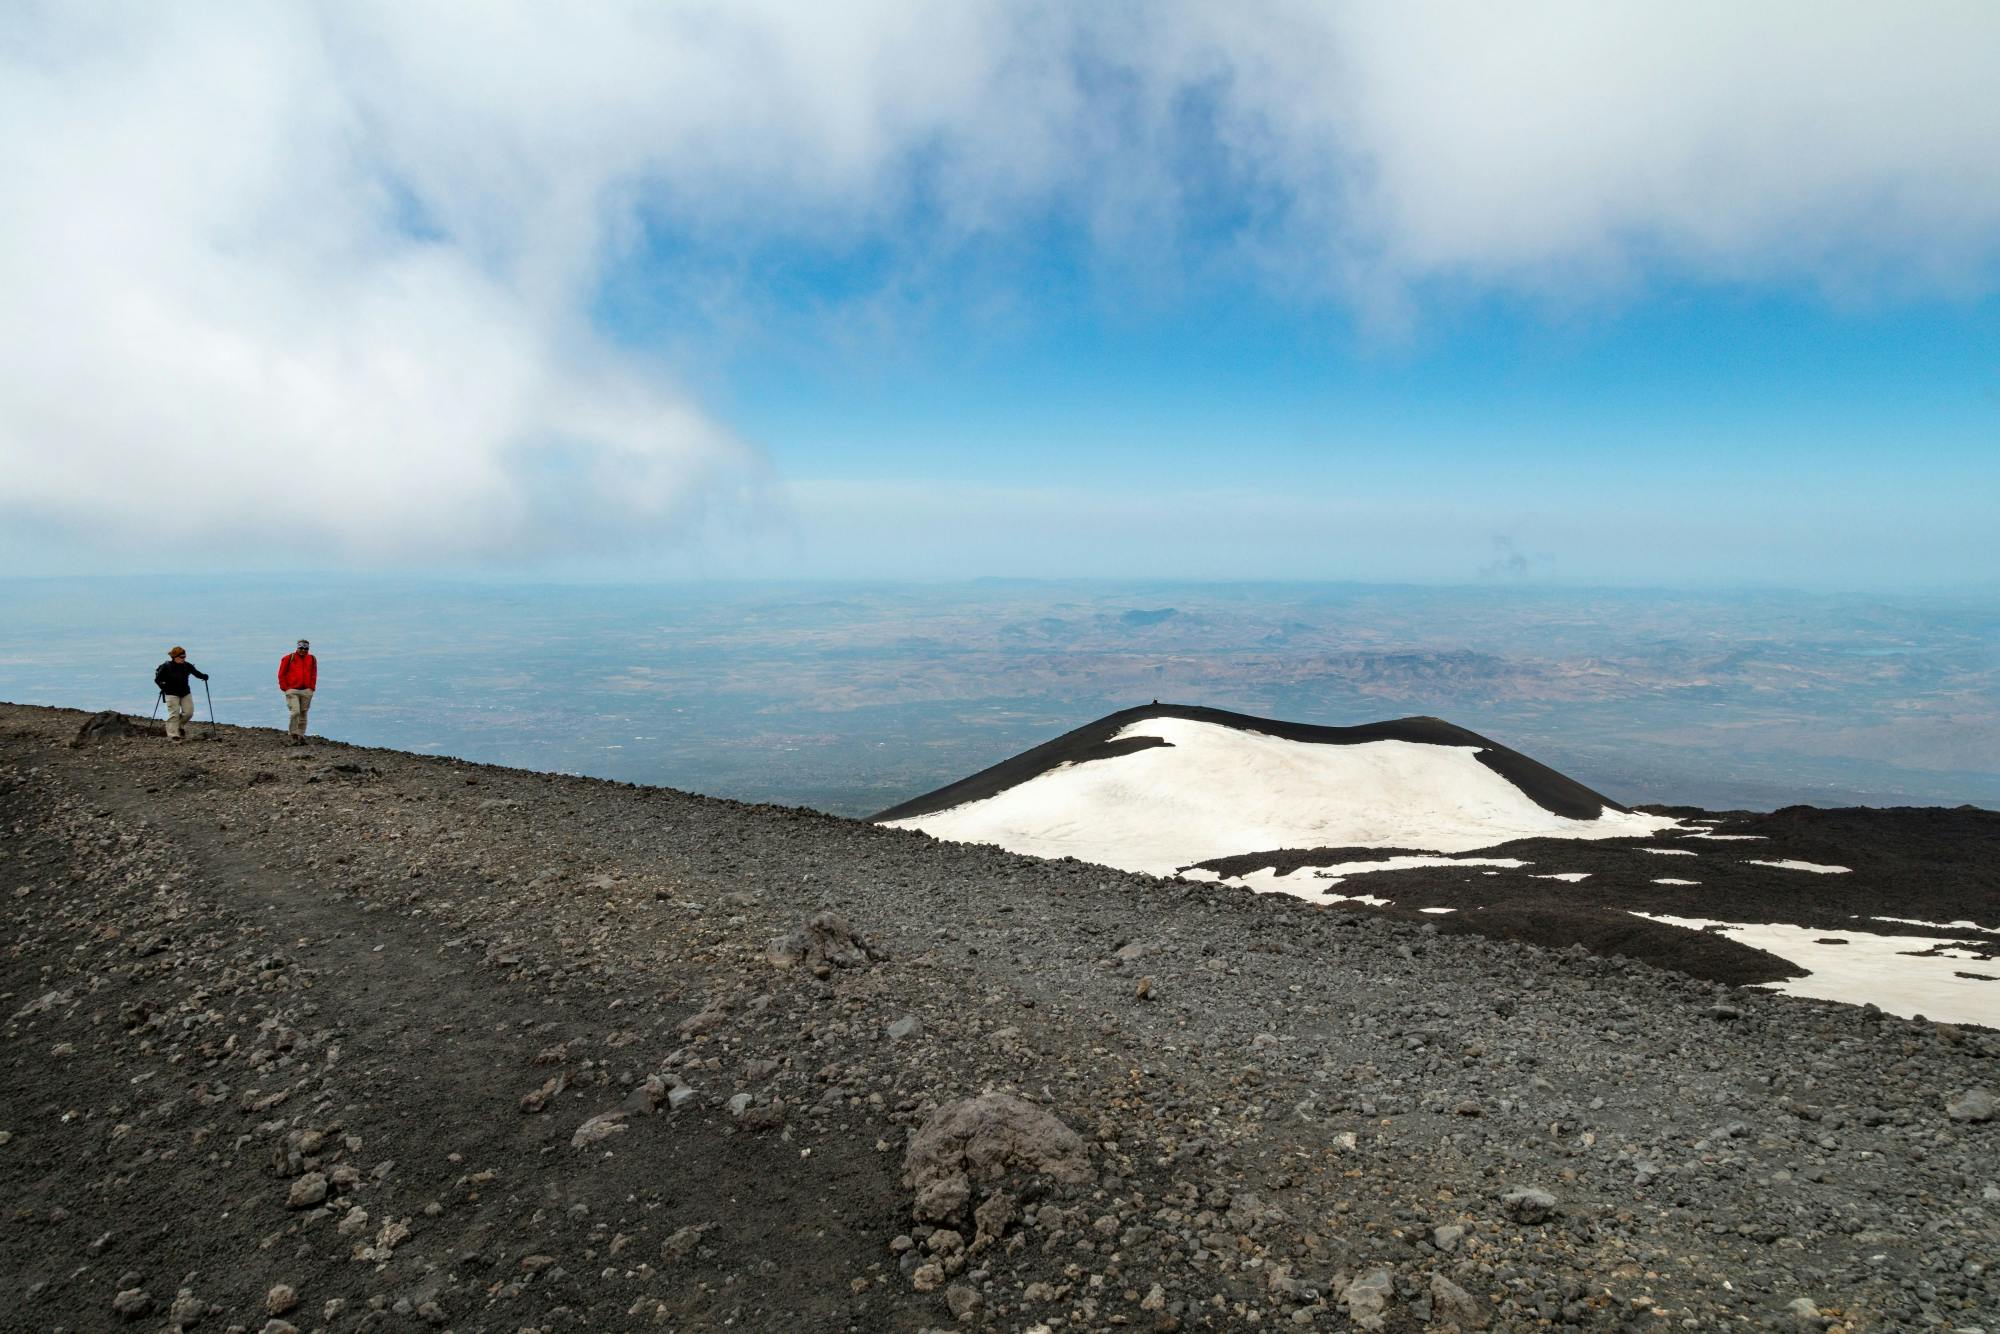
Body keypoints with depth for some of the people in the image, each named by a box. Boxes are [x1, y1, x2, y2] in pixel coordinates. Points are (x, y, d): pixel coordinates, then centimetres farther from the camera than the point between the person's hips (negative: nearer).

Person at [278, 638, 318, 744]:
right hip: (292, 691, -3)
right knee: (295, 712, -15)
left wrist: (312, 688, 5)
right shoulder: (288, 658, -1)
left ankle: (301, 736, 14)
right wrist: (285, 688, -3)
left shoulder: (312, 659, 8)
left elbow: (314, 675, 15)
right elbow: (281, 674, 3)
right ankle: (294, 735, -5)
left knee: (303, 714, 7)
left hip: (306, 691, 3)